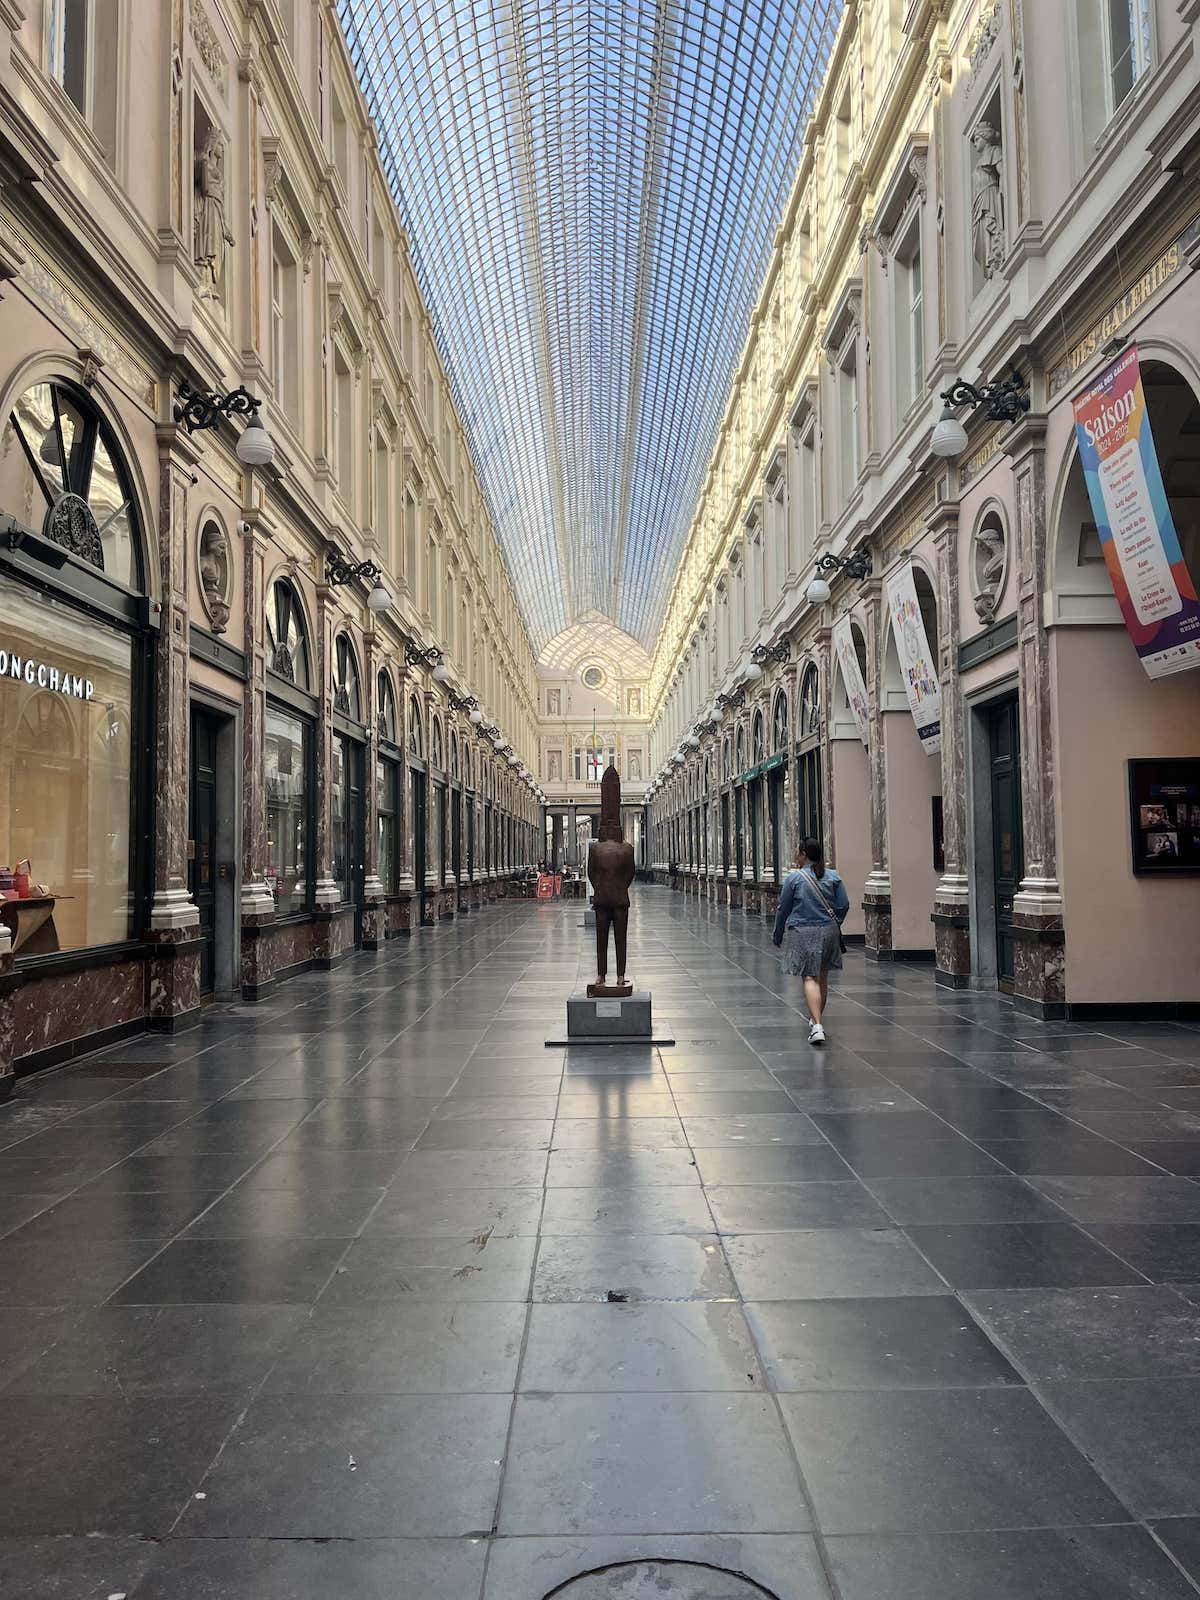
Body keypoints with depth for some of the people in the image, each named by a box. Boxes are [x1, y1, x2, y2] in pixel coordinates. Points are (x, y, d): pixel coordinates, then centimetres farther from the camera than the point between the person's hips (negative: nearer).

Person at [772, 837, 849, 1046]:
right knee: (822, 977, 17)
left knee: (810, 977, -6)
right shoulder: (833, 876, 2)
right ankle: (816, 1019, 31)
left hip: (802, 932, -4)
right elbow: (844, 905, 1)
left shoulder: (794, 877, -7)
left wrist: (778, 935, 10)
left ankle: (817, 1026, -19)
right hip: (828, 932, 4)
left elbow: (783, 909, -3)